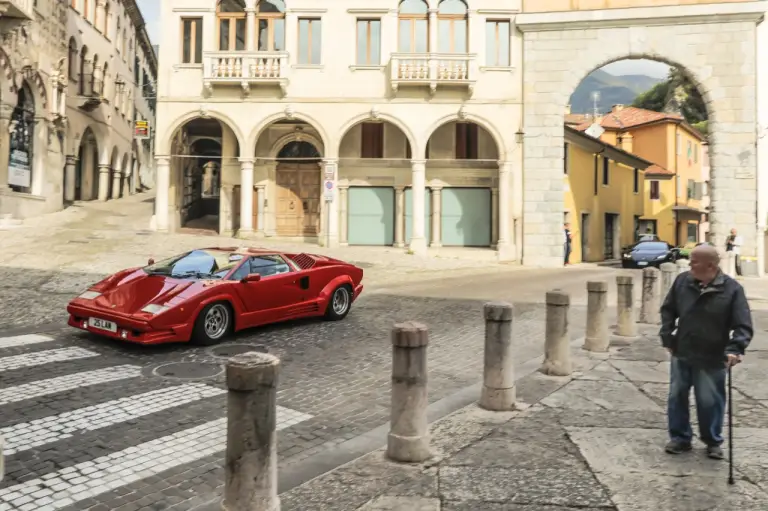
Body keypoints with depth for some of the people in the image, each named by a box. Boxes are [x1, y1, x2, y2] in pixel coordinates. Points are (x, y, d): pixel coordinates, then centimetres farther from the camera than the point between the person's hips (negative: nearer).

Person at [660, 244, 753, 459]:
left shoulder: (732, 289, -13)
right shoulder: (682, 281, -3)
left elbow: (743, 326, -14)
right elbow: (668, 310, 9)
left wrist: (735, 349, -28)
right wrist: (667, 337, 3)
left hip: (711, 359, -3)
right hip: (681, 354, 4)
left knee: (710, 401, 8)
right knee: (677, 397, 11)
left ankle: (713, 442, 29)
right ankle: (680, 437, 27)